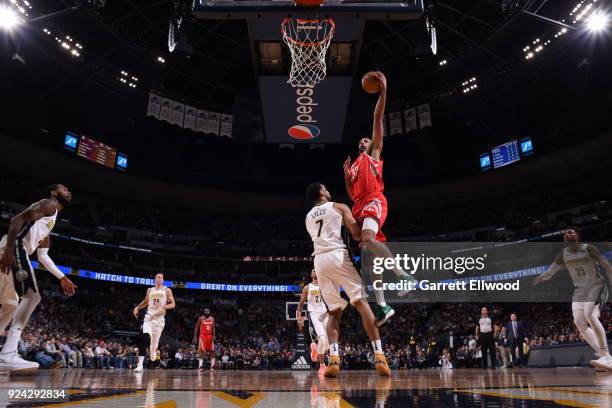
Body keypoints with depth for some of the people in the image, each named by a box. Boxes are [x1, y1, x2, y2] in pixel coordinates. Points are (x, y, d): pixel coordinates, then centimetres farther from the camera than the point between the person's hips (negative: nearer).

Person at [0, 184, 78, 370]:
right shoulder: (50, 204, 2)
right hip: (15, 248, -10)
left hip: (15, 251, 10)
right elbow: (17, 220, -15)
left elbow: (43, 256, 30)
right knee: (32, 296, -15)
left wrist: (62, 278, 29)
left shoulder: (50, 220, 29)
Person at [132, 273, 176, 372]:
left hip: (159, 318, -1)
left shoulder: (167, 290, 1)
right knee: (144, 337, -22)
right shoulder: (150, 290, 11)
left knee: (155, 342, 4)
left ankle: (153, 360, 30)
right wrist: (137, 307, 13)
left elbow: (173, 304, -3)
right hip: (149, 316, 1)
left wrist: (164, 307, -20)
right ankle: (140, 364, -24)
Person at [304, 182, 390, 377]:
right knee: (362, 303, -2)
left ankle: (334, 358, -7)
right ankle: (379, 356, -11)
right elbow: (357, 235, 2)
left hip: (319, 261, 5)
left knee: (334, 312, 11)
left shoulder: (308, 217, 28)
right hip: (337, 255, -5)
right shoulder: (339, 207, 12)